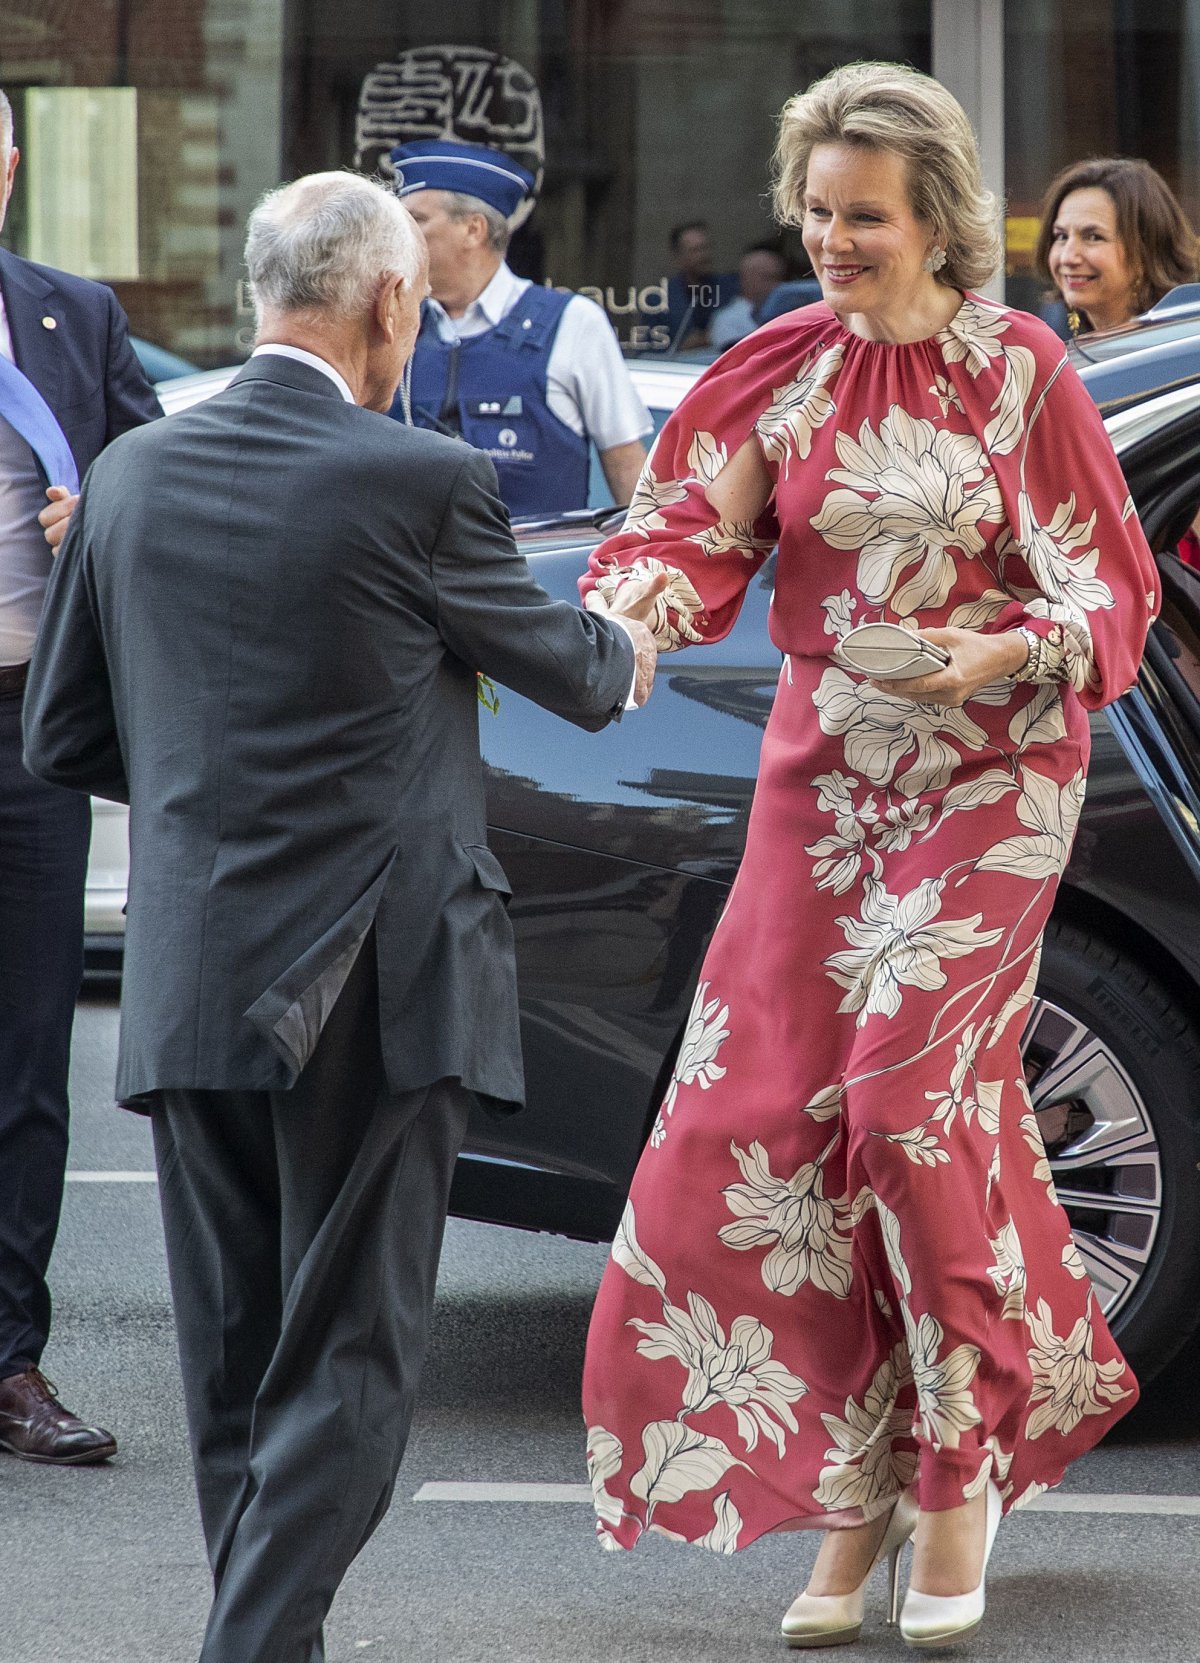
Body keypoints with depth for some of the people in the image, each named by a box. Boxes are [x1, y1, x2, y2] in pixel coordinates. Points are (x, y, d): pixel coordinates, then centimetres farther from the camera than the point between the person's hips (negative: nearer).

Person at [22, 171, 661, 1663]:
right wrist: (628, 655, 30)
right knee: (347, 1365, 1)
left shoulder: (131, 474, 3)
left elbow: (62, 737, 10)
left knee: (232, 1367, 15)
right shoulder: (420, 482, -11)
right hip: (371, 981, -5)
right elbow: (569, 671, 6)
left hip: (186, 983, 5)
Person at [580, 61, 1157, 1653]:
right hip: (825, 777, 4)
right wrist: (631, 616, -20)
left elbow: (1105, 584, -1)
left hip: (987, 777, -4)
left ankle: (960, 1471, -1)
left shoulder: (1020, 369, -4)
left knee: (914, 1089, -16)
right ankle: (856, 1487, 12)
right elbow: (694, 532, 2)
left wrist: (1006, 653, -19)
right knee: (784, 1108, -1)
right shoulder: (783, 370, 5)